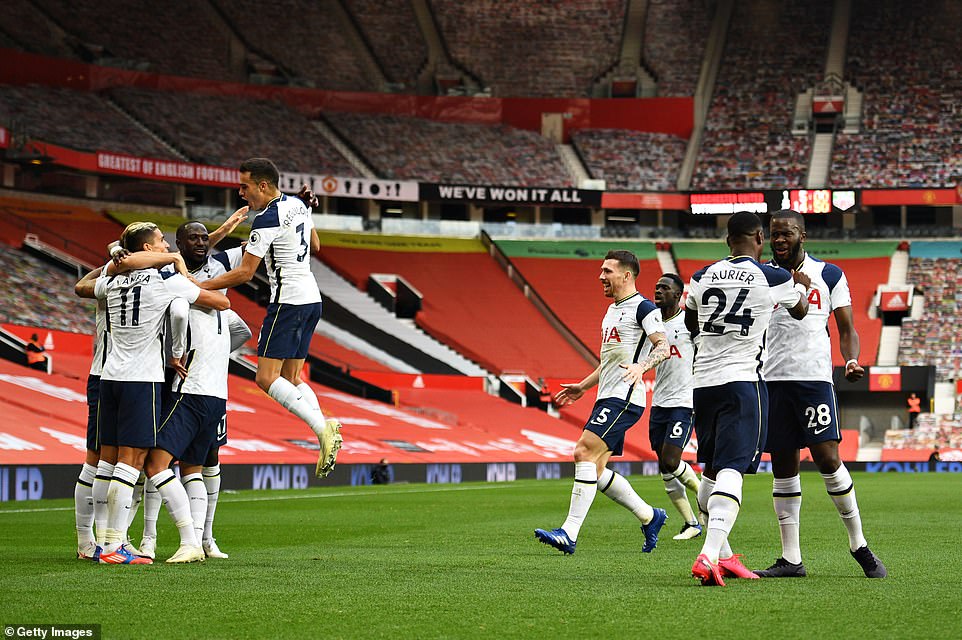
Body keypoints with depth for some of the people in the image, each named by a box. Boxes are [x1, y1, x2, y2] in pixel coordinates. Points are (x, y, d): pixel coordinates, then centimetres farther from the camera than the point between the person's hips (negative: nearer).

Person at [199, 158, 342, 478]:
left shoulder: (266, 220, -15)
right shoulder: (298, 205, 11)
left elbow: (245, 273, -15)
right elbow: (315, 246, 27)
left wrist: (200, 286, -9)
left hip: (288, 300, -9)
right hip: (312, 297, 9)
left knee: (267, 377, -10)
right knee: (291, 377, 12)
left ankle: (322, 428, -21)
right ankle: (325, 426, -2)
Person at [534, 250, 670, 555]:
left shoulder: (642, 307, -7)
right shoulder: (613, 310, 22)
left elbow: (663, 347, -17)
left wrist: (641, 366, -35)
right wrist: (582, 387, 30)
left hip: (624, 397, -10)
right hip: (607, 397, 10)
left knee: (584, 453, -19)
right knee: (596, 469, 6)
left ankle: (569, 533, -21)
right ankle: (650, 517, 21)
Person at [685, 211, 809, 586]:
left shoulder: (702, 277, 7)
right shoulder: (772, 278, -5)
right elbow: (800, 311, 17)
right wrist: (801, 285, 38)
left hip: (702, 382, 5)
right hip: (742, 382, -5)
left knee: (711, 471, 17)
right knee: (731, 471, -11)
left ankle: (723, 556, 25)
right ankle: (709, 557, -28)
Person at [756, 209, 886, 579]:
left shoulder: (829, 275, 6)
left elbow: (847, 330, 7)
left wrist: (851, 360, -11)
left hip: (814, 377, -2)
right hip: (772, 379, 2)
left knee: (827, 458, -12)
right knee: (782, 466, 3)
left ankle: (859, 545, 3)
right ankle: (791, 559, 8)